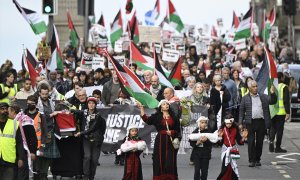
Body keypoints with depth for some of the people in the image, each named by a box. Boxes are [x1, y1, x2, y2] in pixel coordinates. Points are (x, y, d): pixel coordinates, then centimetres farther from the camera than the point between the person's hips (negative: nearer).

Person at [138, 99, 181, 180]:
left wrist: (172, 132, -12)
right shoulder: (156, 116, 6)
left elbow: (177, 129, 7)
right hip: (160, 140, 0)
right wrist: (141, 108, -10)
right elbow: (146, 120, -8)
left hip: (170, 141, 0)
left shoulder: (173, 117, 8)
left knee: (170, 161, -3)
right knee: (160, 160, -2)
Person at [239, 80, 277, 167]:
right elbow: (241, 111, 8)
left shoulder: (263, 97, 12)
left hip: (261, 122, 2)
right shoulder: (245, 98, 8)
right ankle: (251, 160, 0)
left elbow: (273, 101, 6)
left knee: (260, 142, 5)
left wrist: (272, 94, -12)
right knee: (251, 142, -4)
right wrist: (240, 123, 0)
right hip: (250, 123, -2)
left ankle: (257, 160, 16)